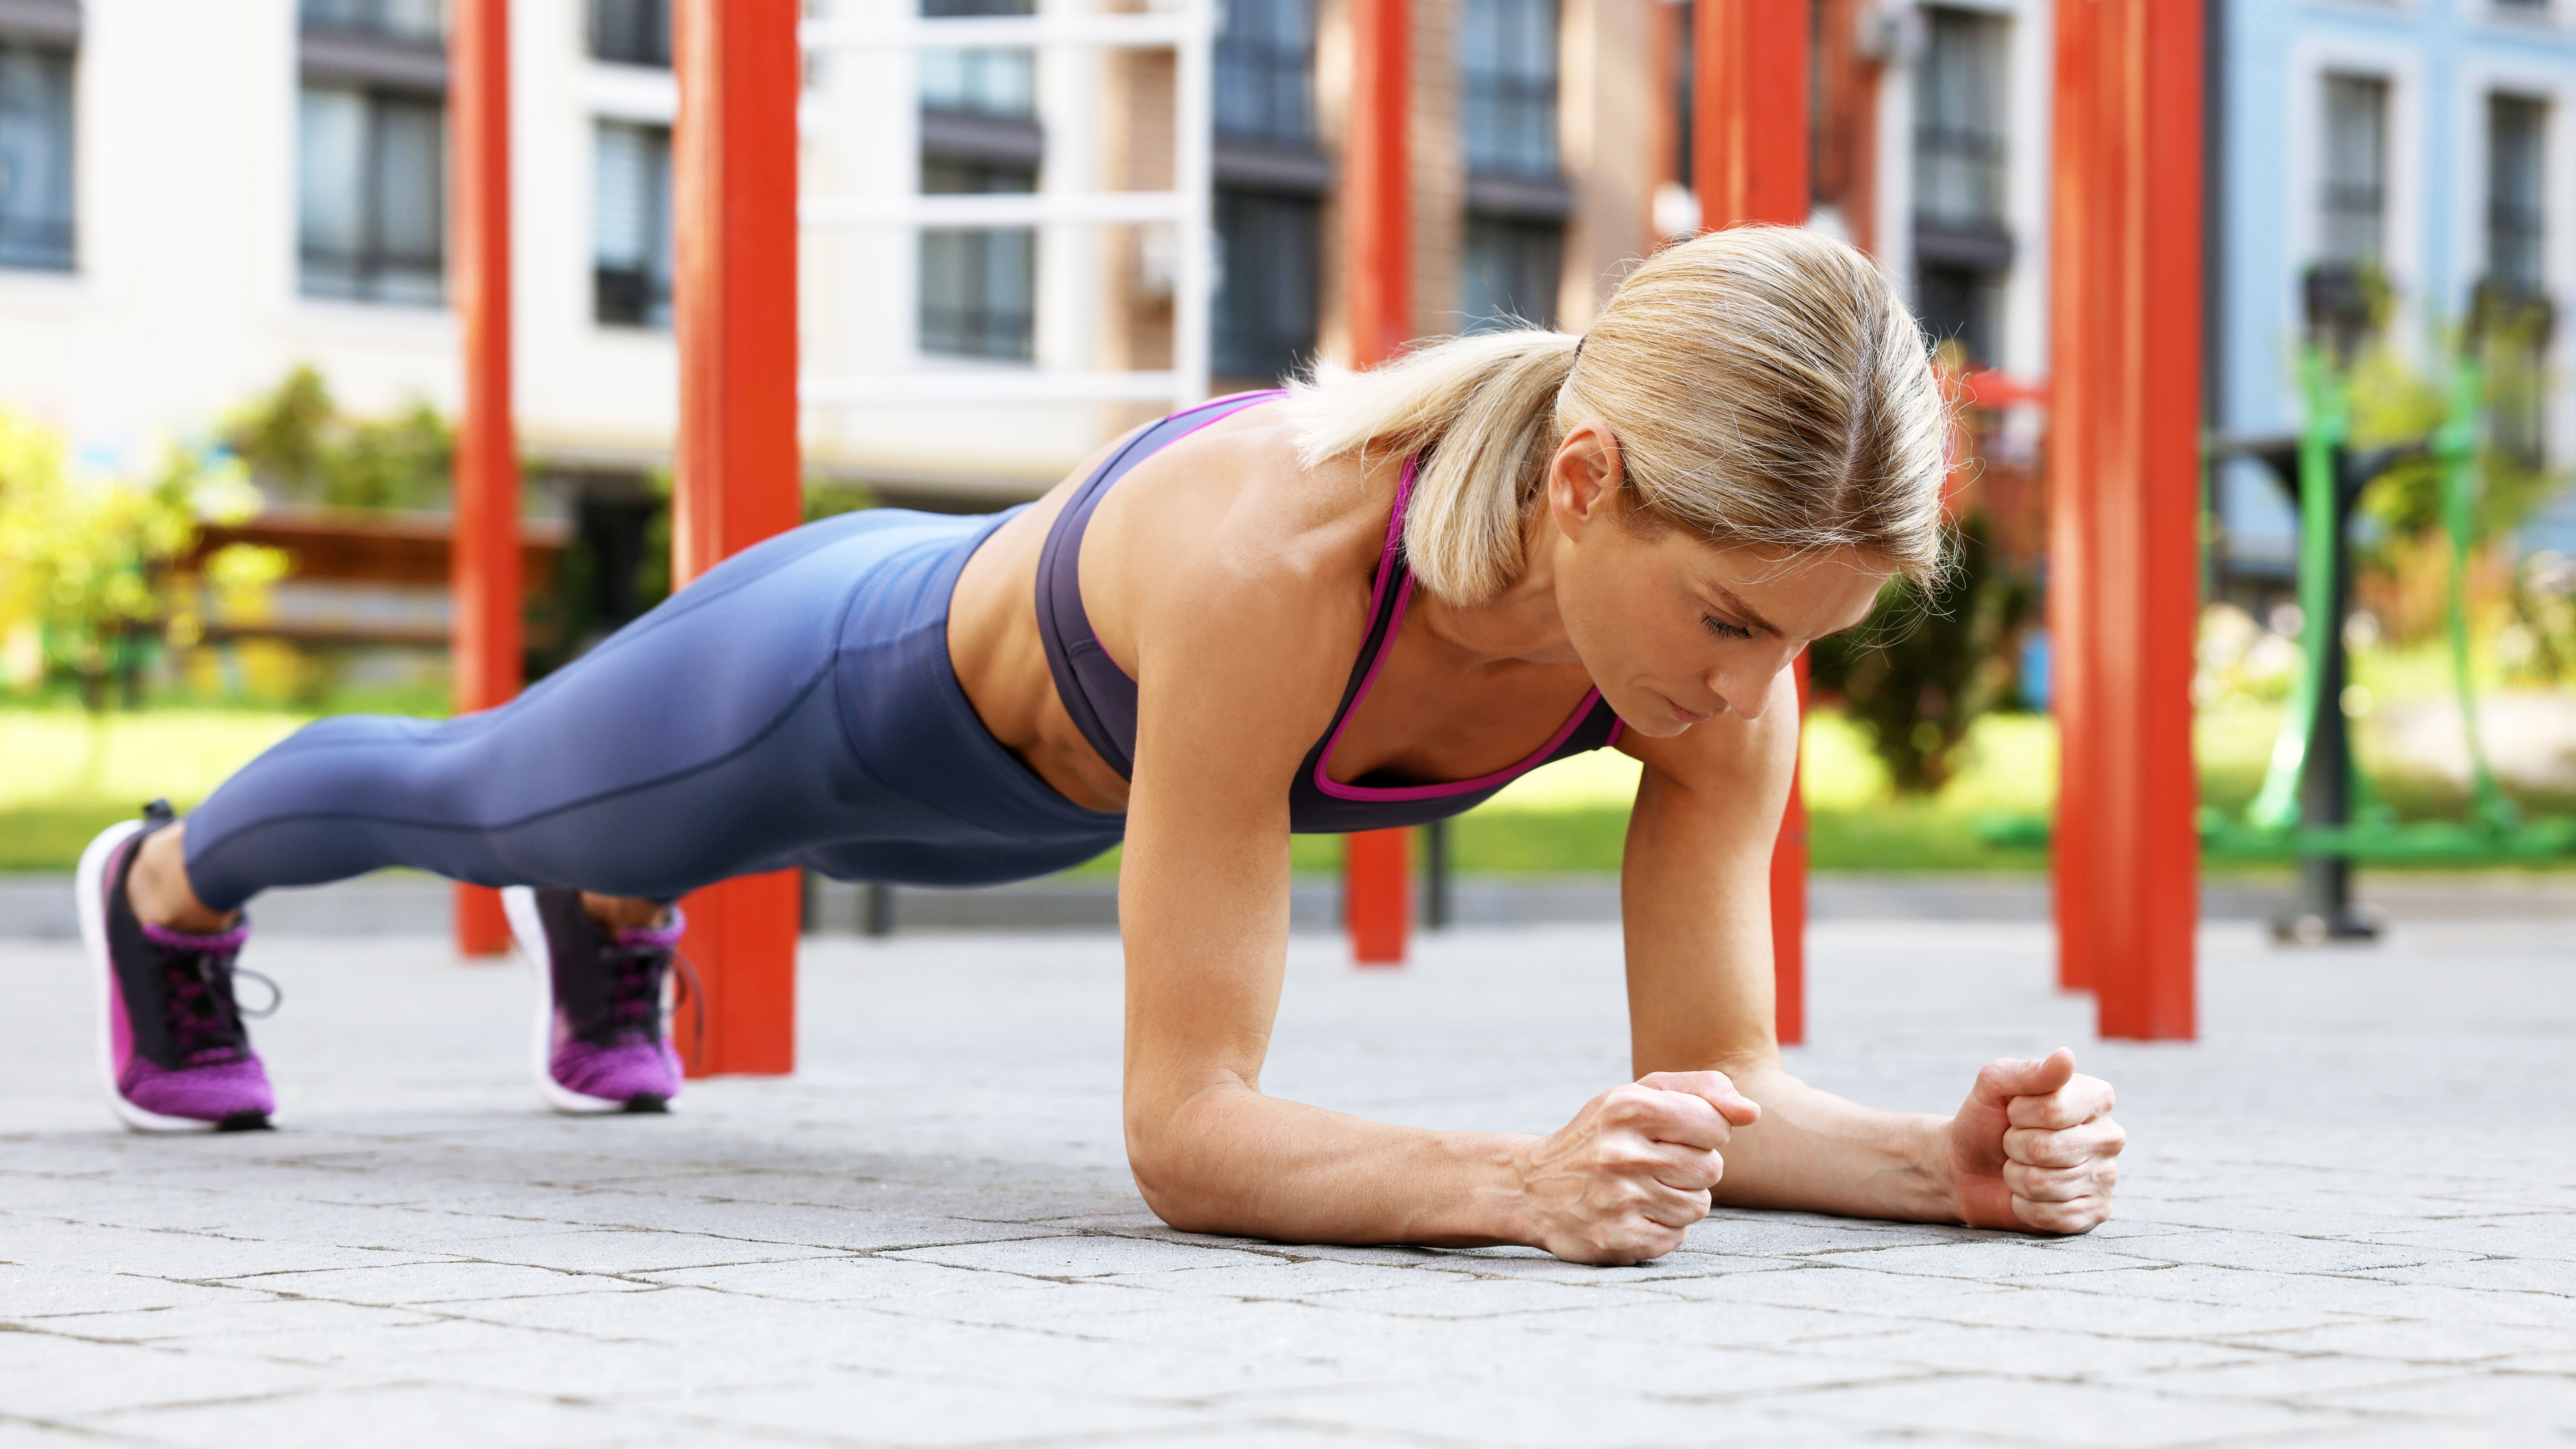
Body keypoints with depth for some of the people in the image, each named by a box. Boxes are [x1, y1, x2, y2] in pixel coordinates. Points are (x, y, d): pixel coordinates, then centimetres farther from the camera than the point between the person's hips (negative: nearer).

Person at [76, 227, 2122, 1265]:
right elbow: (1187, 1127, -47)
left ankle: (610, 924, 78)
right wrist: (1524, 1180, -62)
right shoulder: (1273, 549, -50)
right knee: (464, 790, 31)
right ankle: (168, 887, 64)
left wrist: (1948, 1159, -45)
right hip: (846, 685, -5)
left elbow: (1713, 1089, -26)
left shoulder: (1726, 607, -33)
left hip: (1044, 774, 5)